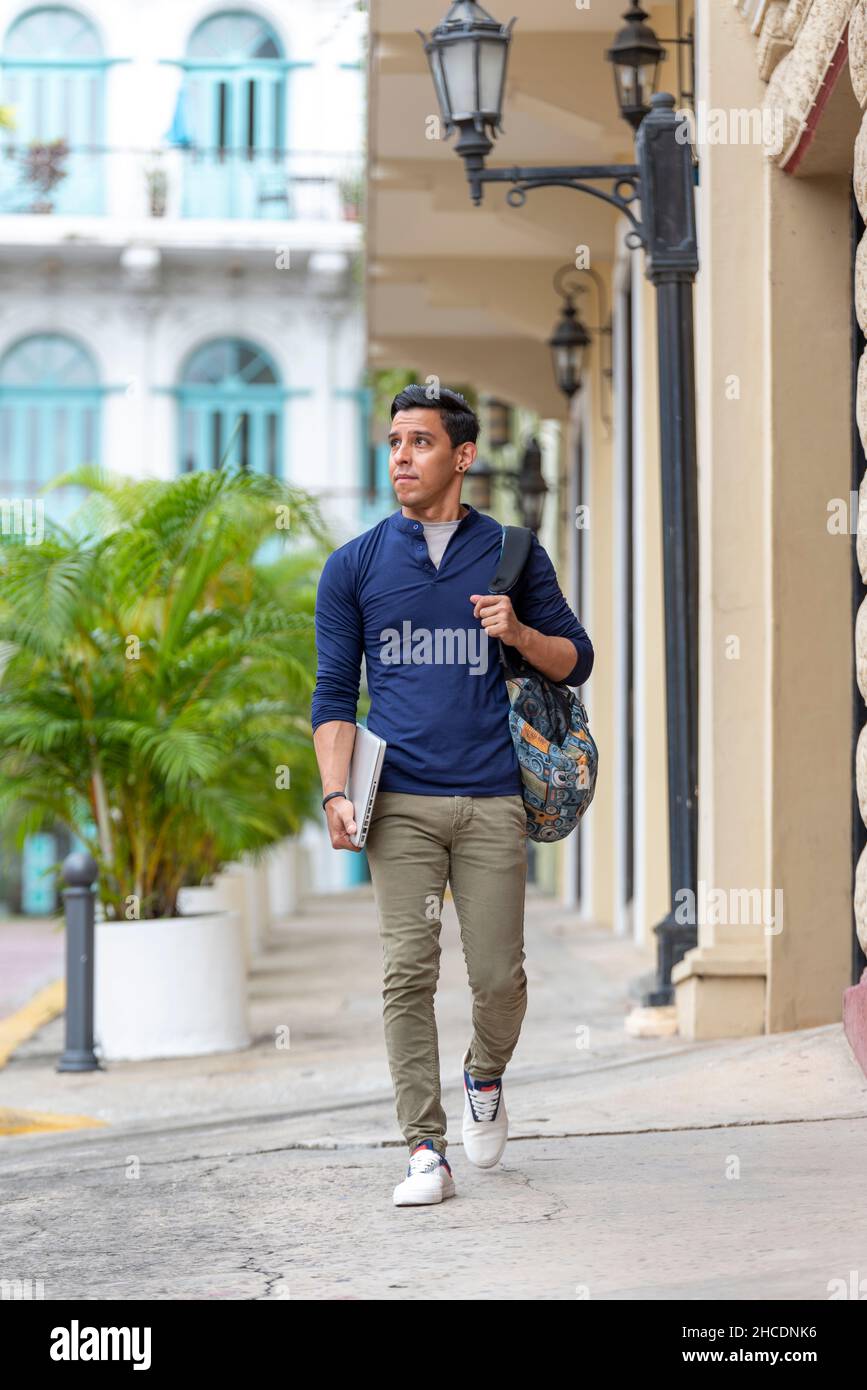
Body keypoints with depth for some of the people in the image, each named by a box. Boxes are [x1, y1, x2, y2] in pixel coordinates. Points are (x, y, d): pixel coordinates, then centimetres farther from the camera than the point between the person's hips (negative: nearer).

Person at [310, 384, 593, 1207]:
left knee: (498, 975, 0)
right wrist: (336, 793, -6)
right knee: (408, 972, -7)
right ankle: (425, 1149, -2)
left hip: (491, 800, 0)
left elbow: (576, 661, 14)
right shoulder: (354, 566, 8)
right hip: (400, 802, 0)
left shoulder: (511, 553, 9)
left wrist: (518, 632, -7)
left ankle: (485, 1078, 31)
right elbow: (334, 693, 8)